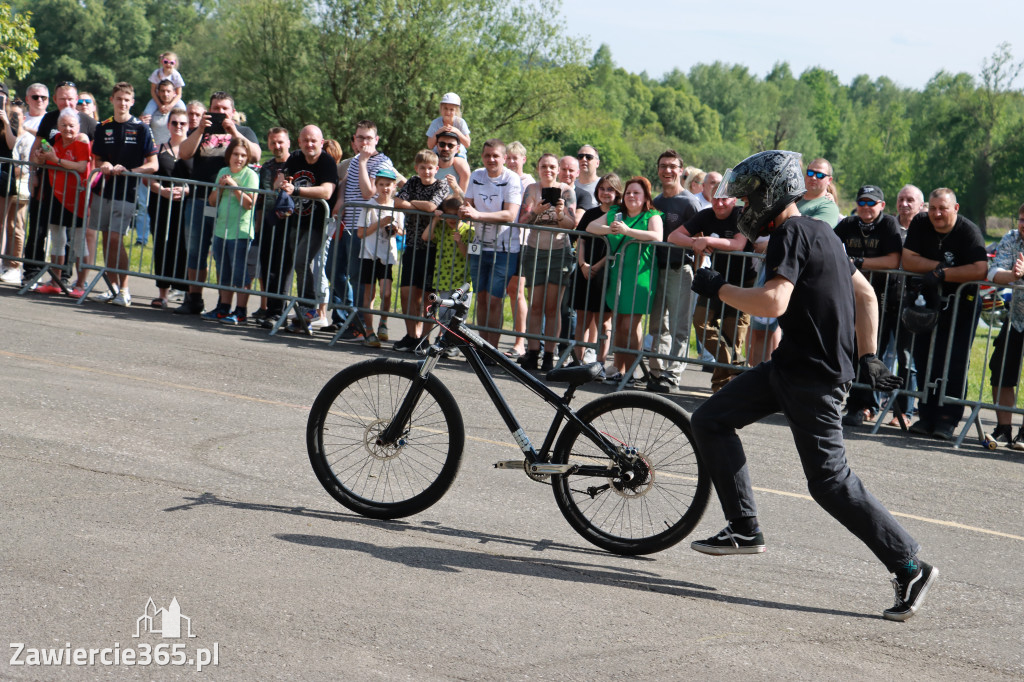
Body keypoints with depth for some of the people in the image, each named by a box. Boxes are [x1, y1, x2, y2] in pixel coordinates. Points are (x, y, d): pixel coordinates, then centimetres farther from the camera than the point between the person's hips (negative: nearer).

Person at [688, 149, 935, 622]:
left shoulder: (791, 234, -15)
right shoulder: (819, 231, 16)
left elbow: (773, 302, -28)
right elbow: (865, 294, 19)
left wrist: (718, 289, -15)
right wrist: (867, 357, 19)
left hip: (812, 377, -10)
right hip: (790, 366, 10)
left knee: (830, 481, -7)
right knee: (710, 421, 9)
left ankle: (909, 567, 0)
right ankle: (744, 529, 13)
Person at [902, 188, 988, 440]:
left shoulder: (969, 231, -16)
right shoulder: (920, 225, -1)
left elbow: (980, 269, -29)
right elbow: (908, 260, -8)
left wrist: (943, 274, -25)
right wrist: (940, 265, -17)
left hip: (962, 300, -4)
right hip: (929, 299, 5)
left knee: (954, 360, -10)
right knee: (923, 356, 2)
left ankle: (947, 419, -7)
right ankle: (927, 415, 9)